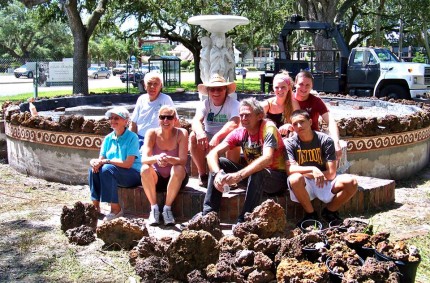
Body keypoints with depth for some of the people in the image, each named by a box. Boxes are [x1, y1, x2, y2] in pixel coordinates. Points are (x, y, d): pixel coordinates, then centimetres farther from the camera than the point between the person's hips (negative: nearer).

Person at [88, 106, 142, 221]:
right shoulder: (108, 138, 7)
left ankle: (116, 209, -22)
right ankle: (95, 206, -12)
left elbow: (128, 164, -20)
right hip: (113, 173, 6)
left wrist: (106, 161, -22)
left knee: (107, 169, -30)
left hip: (133, 174, -6)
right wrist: (96, 162, -19)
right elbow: (101, 159, 7)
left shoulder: (132, 137, -12)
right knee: (93, 169, -18)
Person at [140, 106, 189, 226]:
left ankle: (167, 208, -17)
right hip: (156, 179, 1)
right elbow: (144, 159, -24)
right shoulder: (152, 133, -12)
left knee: (179, 169, -33)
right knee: (145, 169, -29)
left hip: (176, 179, -1)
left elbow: (183, 161, -25)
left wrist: (169, 159, -46)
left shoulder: (181, 133, -15)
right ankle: (154, 208, -13)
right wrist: (156, 158, -47)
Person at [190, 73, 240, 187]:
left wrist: (217, 137, -49)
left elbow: (234, 123, -32)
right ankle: (202, 175, -13)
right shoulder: (204, 104, -3)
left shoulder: (233, 104, -12)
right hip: (208, 139, 3)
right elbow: (196, 120, -23)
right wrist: (200, 132, -48)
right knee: (193, 136, -26)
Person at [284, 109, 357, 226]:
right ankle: (311, 214, -10)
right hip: (304, 185, -1)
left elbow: (331, 173, -12)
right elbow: (290, 170, -22)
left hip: (324, 182, 1)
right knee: (295, 179, -36)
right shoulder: (289, 143, -7)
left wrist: (306, 174, -13)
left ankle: (329, 211, 3)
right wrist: (312, 170, -35)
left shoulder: (325, 140, -7)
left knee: (351, 182, -24)